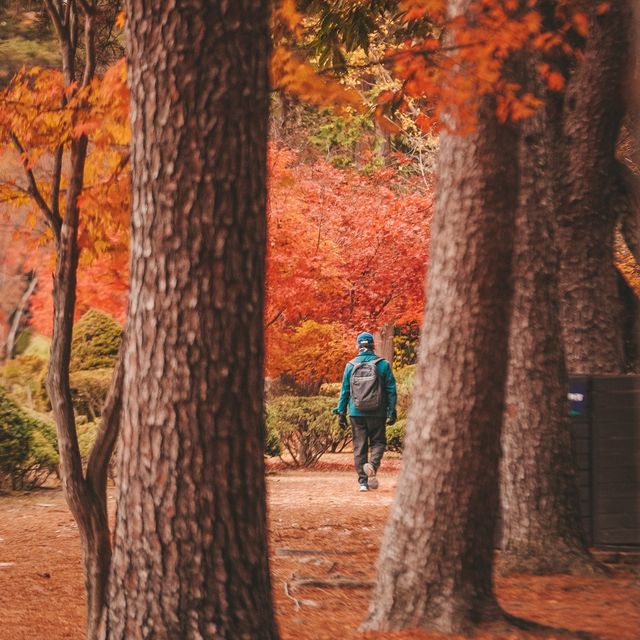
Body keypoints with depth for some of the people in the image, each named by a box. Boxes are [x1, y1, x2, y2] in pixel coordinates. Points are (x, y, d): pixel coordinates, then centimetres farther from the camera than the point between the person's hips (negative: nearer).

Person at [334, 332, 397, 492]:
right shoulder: (383, 364, -2)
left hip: (356, 413, 1)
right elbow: (391, 390, -2)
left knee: (359, 446, 7)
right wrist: (392, 412, 4)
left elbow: (344, 390, 5)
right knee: (378, 442, 11)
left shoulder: (351, 365, 1)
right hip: (377, 413, -1)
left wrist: (341, 412, 10)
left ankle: (363, 481, 4)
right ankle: (373, 464, -18)